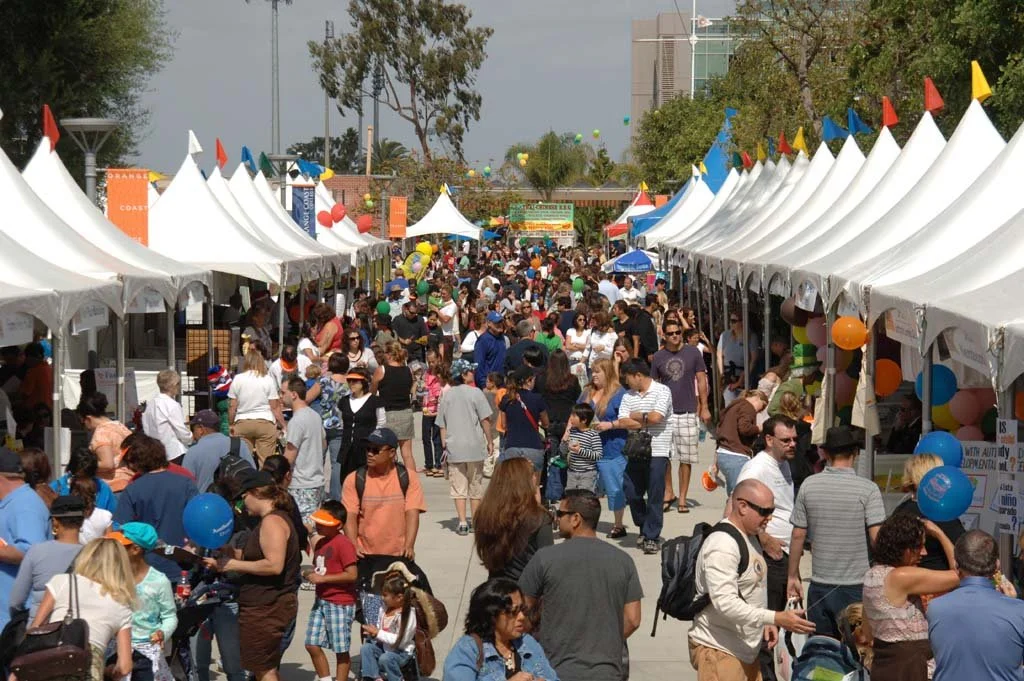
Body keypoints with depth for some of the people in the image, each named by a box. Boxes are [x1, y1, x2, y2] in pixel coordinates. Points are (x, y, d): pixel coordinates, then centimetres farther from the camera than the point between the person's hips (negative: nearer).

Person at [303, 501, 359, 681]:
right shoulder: (320, 542, 12)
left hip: (340, 604, -9)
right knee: (312, 645, 7)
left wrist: (322, 578, -19)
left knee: (341, 650, 1)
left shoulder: (343, 544, -15)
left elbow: (352, 574, -21)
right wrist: (310, 574, 3)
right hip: (321, 602, 9)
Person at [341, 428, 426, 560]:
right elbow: (350, 517, -5)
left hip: (399, 555, 0)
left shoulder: (408, 478, 1)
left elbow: (412, 514, -7)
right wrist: (353, 547, -21)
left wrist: (409, 546, -21)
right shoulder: (353, 479, 1)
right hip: (364, 557, 0)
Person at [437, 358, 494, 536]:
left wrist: (444, 446, 14)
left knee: (458, 487, 3)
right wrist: (490, 441, 2)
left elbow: (442, 425, 8)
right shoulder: (475, 393, -6)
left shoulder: (447, 395, 5)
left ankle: (462, 522, -4)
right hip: (474, 447, -2)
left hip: (454, 448, 2)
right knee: (475, 485, 11)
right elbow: (485, 420, -7)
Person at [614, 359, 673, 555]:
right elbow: (624, 422, 0)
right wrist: (646, 421, -10)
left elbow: (655, 417, -17)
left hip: (657, 452, -6)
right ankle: (644, 528, 28)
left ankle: (651, 537, 4)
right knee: (631, 492, 7)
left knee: (655, 496, -3)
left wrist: (636, 416, -1)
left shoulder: (662, 391, -4)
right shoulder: (628, 397, 11)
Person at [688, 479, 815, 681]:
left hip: (745, 648, 10)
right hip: (719, 649, -10)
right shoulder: (722, 546, -21)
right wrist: (776, 618, -29)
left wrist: (766, 623, 10)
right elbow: (725, 603, -28)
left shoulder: (749, 538, 13)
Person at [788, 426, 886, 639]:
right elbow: (877, 538, -13)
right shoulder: (867, 489, -9)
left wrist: (793, 576, 13)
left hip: (819, 585, 3)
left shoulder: (809, 485, 0)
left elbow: (798, 535, 3)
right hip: (856, 585, -3)